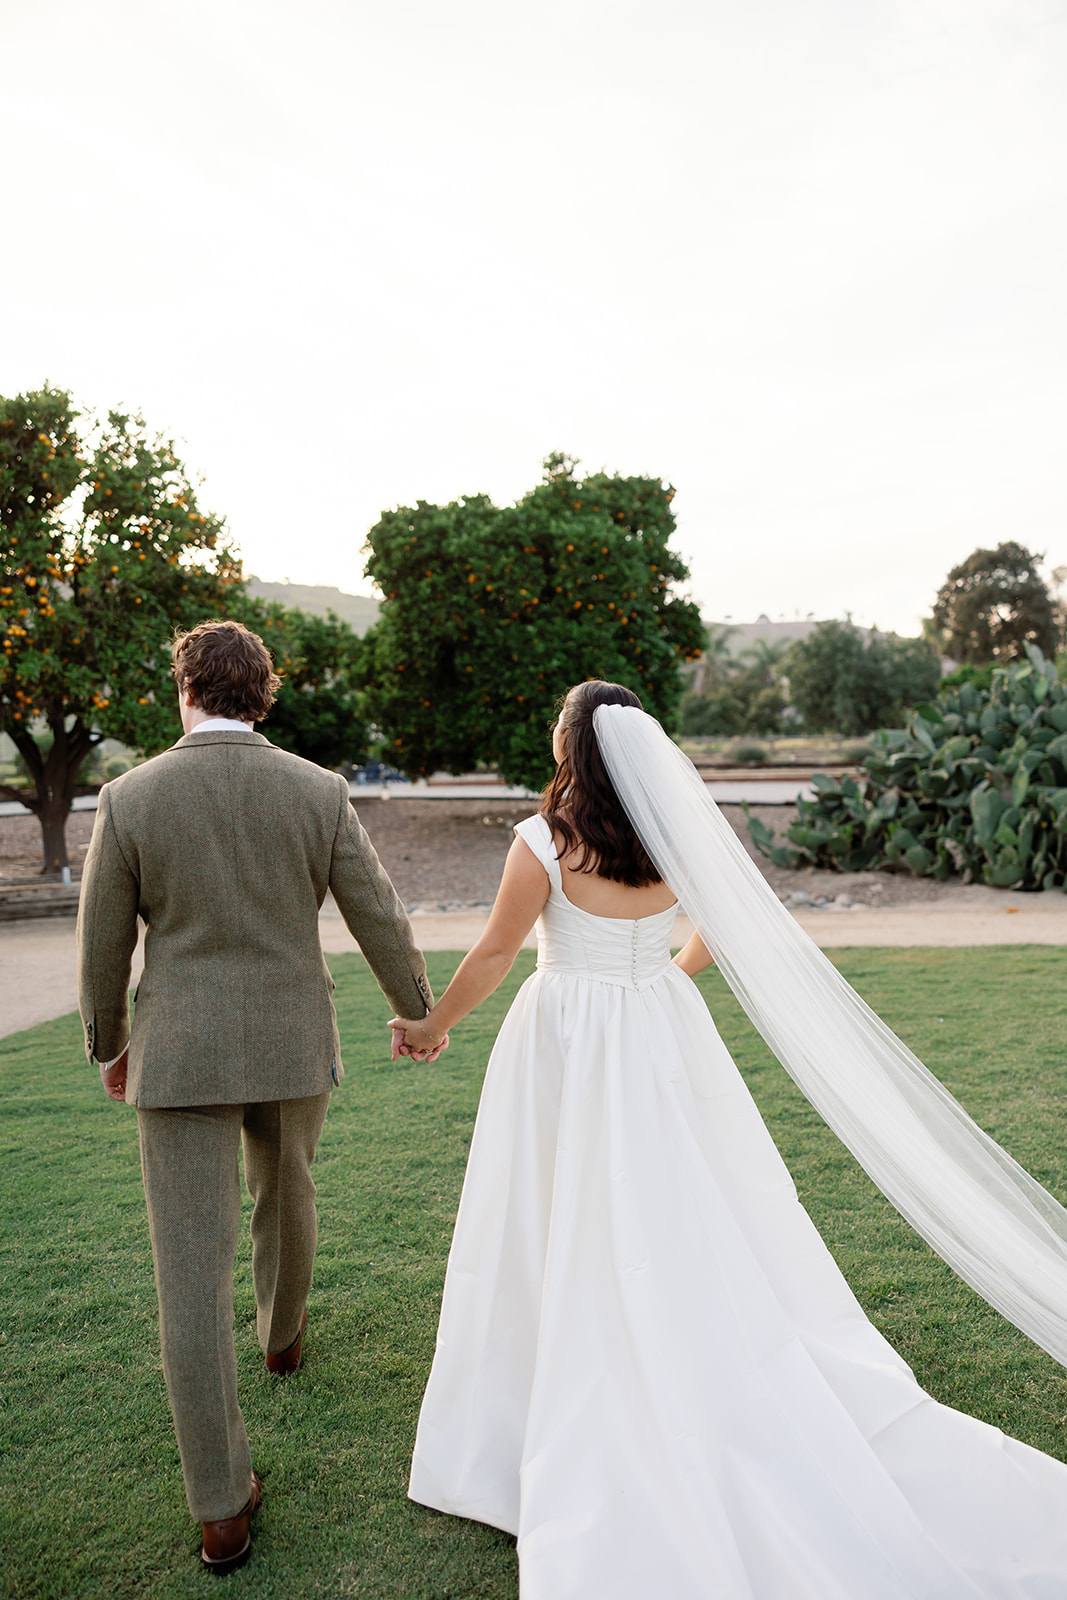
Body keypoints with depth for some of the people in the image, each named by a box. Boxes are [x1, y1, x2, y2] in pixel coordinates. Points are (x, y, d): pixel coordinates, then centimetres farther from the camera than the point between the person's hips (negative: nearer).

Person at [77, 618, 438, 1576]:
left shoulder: (130, 798, -10)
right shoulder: (318, 792, -7)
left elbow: (103, 946, -2)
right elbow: (379, 917, -2)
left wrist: (109, 1044, 15)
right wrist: (418, 1011, 14)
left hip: (179, 1057, -2)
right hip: (293, 1046, 2)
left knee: (193, 1270, 4)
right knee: (286, 1195, 30)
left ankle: (222, 1510, 10)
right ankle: (283, 1335, 56)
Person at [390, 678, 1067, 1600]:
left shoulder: (545, 842, -16)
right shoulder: (676, 836, -1)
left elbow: (495, 953, -9)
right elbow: (722, 930, 13)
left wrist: (433, 1026, 6)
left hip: (571, 1052, -4)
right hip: (665, 1038, 5)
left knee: (580, 1251, 9)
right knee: (695, 1242, 15)